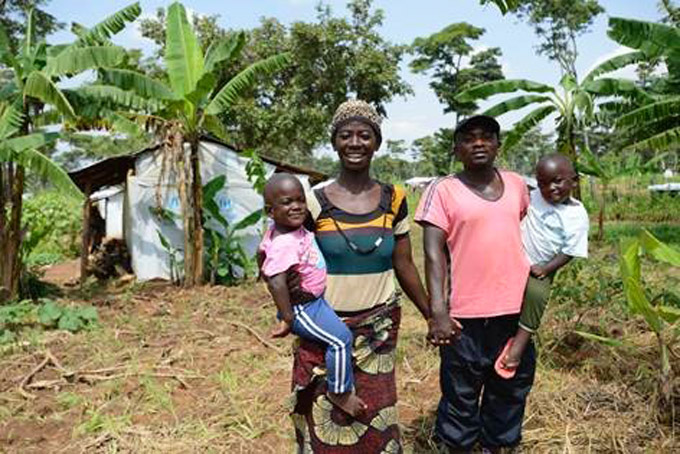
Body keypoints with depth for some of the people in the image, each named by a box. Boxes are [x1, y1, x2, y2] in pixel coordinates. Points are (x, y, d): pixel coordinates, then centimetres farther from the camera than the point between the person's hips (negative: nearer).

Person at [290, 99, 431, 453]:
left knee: (376, 421, 7)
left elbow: (404, 266, 8)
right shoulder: (315, 202, -7)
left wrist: (432, 315, 10)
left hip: (379, 330, 2)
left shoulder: (393, 199, 1)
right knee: (326, 425, 6)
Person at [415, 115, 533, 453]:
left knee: (510, 390, 18)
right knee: (461, 395, 9)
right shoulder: (443, 190, -6)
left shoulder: (516, 184, 8)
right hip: (466, 315, -4)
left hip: (516, 310, 5)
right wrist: (438, 311, -20)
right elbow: (433, 253, -12)